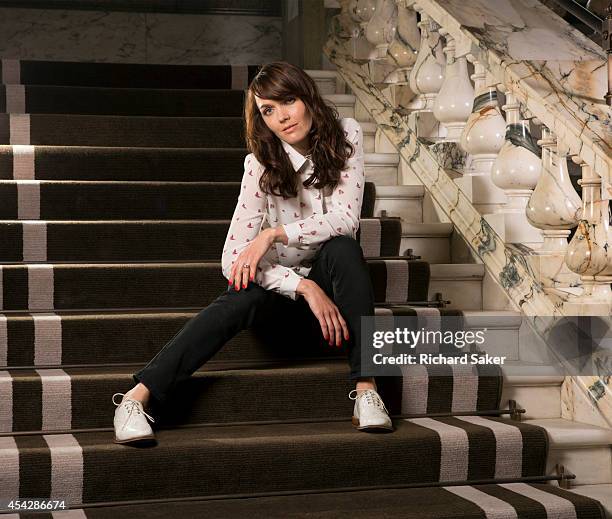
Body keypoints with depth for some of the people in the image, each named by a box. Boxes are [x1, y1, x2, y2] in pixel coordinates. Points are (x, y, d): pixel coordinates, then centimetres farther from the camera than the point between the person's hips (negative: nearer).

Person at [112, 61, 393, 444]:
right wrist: (305, 288, -33)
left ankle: (366, 389, -35)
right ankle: (137, 397, -43)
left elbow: (346, 218, -21)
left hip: (328, 272, 1)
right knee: (243, 298, -34)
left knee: (344, 249, -33)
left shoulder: (345, 136, -11)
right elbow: (234, 257, -21)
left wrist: (273, 234, -31)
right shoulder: (262, 163, -14)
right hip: (279, 279, -1)